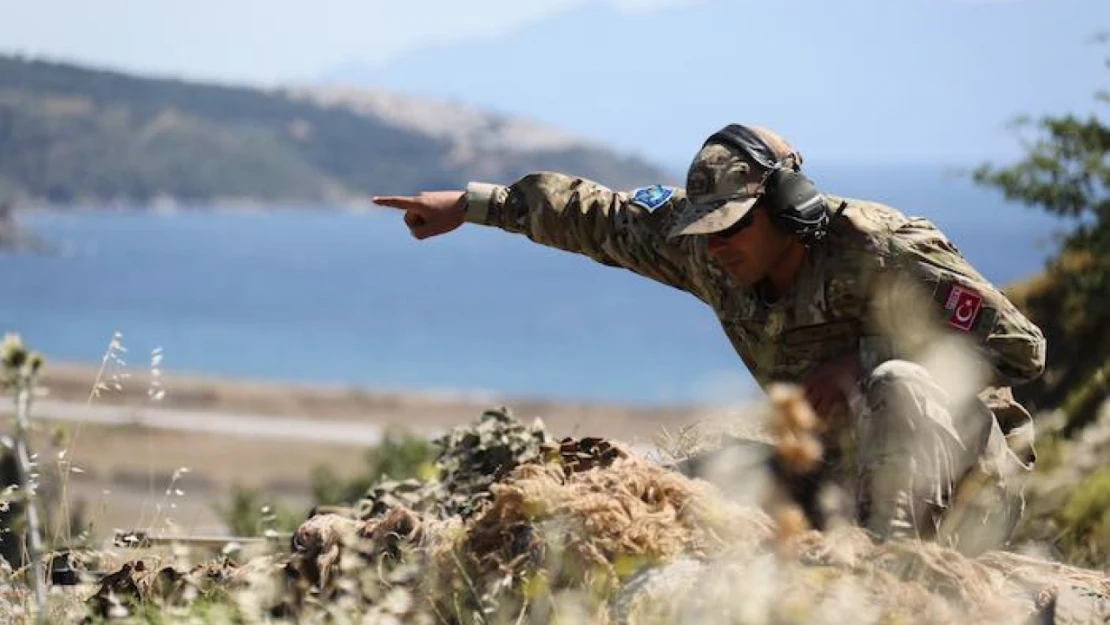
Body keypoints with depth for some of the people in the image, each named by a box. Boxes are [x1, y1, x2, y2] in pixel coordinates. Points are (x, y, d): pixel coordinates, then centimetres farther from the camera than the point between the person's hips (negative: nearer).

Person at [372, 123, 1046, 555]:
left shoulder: (884, 252, -23)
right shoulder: (710, 254, -2)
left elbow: (1020, 347, -24)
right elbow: (603, 216, 11)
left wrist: (861, 360, -24)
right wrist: (472, 203, 14)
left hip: (971, 492, -7)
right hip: (851, 471, 7)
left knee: (897, 382, -36)